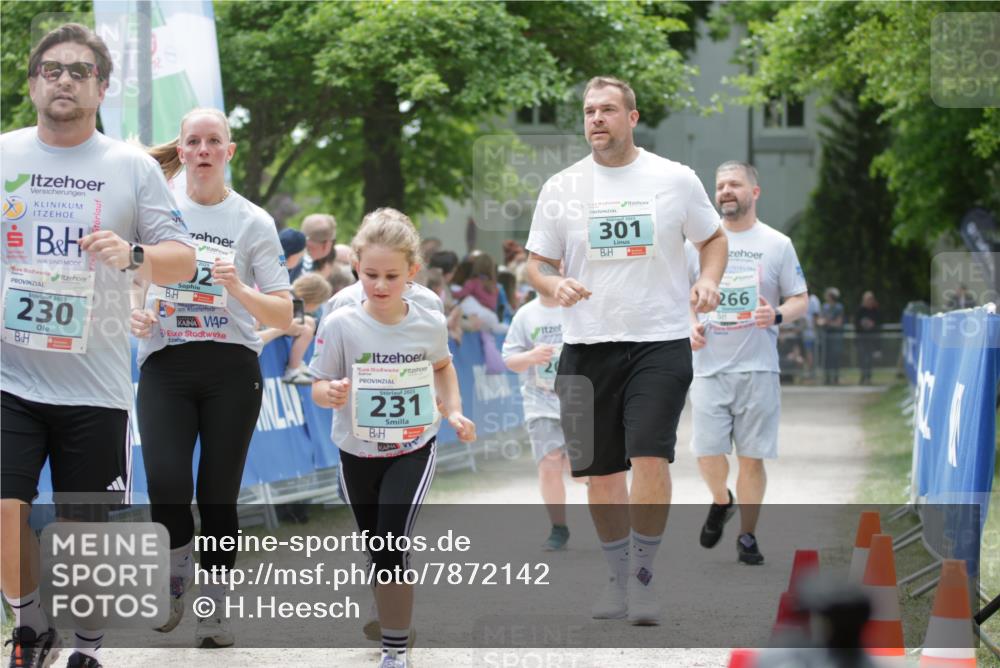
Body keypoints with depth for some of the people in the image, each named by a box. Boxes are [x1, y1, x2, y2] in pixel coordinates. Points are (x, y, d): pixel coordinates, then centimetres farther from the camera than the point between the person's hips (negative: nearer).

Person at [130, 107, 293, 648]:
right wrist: (134, 315, -4)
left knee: (218, 495, -1)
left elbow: (283, 315, 1)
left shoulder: (253, 222, 3)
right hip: (164, 366, 1)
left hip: (231, 367, -1)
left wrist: (239, 289, -18)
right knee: (166, 484, -16)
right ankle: (175, 579, 12)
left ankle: (214, 609, 14)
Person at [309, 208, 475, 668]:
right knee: (377, 554, 15)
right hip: (358, 454, 1)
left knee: (392, 548, -17)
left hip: (413, 451, -1)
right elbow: (320, 386, -8)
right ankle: (392, 623, 39)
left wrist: (454, 412, 5)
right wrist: (330, 394, -31)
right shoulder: (340, 325, -14)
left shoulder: (430, 324, -7)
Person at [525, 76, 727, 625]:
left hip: (661, 340, -2)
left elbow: (714, 238, 14)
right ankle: (619, 577, 23)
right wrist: (554, 285, -13)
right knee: (600, 471, 7)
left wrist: (709, 280, -6)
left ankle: (644, 574, 0)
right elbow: (537, 263, 10)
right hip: (587, 346, 2)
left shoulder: (676, 179, 2)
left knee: (650, 457, -16)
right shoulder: (561, 187, 5)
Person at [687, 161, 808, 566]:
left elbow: (801, 301, 6)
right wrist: (690, 325, -2)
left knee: (752, 456, -1)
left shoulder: (777, 244, 4)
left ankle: (747, 537, 11)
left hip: (758, 368, -1)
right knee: (707, 453, -6)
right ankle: (721, 502, 26)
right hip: (710, 367, 1)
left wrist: (777, 315, -15)